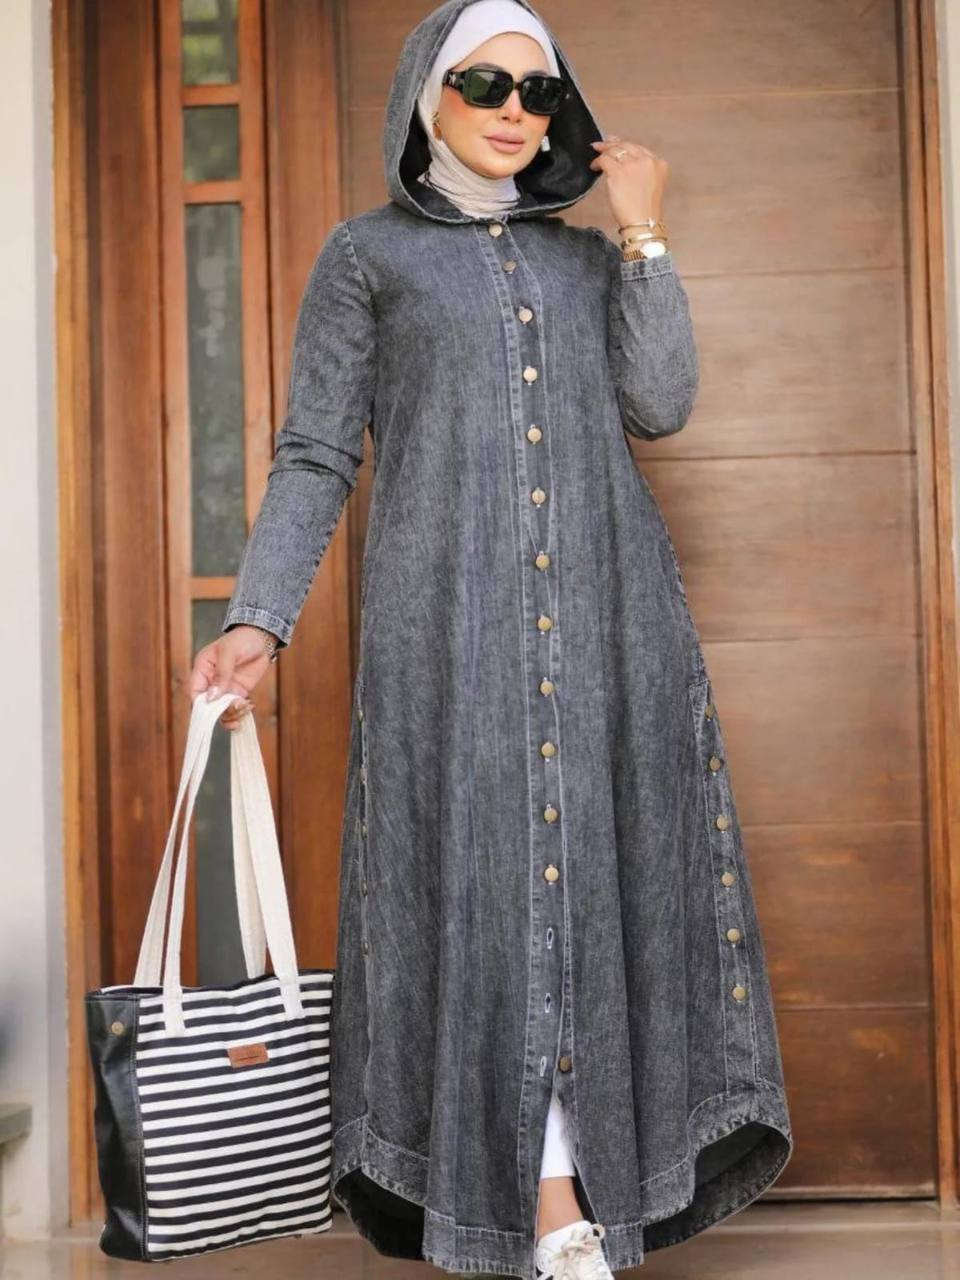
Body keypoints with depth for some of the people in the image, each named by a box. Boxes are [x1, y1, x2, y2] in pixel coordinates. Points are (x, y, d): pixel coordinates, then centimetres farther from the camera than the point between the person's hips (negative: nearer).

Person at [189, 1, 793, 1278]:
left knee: (595, 871, -1)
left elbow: (660, 407, 3)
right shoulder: (367, 253, 9)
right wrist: (256, 620, -8)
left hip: (604, 610, 3)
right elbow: (313, 457, 3)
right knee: (485, 878, -5)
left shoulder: (587, 255, 18)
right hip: (450, 616, -3)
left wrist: (643, 235, 4)